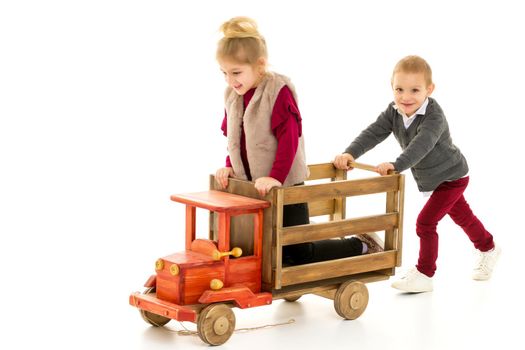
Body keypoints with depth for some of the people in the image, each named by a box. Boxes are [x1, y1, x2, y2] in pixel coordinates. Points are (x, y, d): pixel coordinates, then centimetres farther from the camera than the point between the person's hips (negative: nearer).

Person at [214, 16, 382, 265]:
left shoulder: (279, 91, -16)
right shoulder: (232, 95, 5)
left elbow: (289, 139, -20)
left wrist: (276, 177, -27)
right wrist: (230, 166, 2)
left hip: (285, 186, -7)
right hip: (252, 188, 7)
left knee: (301, 254, -1)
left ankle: (360, 246, 20)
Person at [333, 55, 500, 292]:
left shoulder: (434, 117, -35)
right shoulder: (394, 112, -14)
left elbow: (420, 146, -49)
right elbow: (373, 133, -21)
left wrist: (396, 166, -63)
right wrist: (350, 153, -36)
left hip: (451, 177, -8)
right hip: (430, 179, 8)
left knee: (425, 222, -13)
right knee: (462, 216, 26)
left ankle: (424, 274, -1)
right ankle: (488, 249, 49)